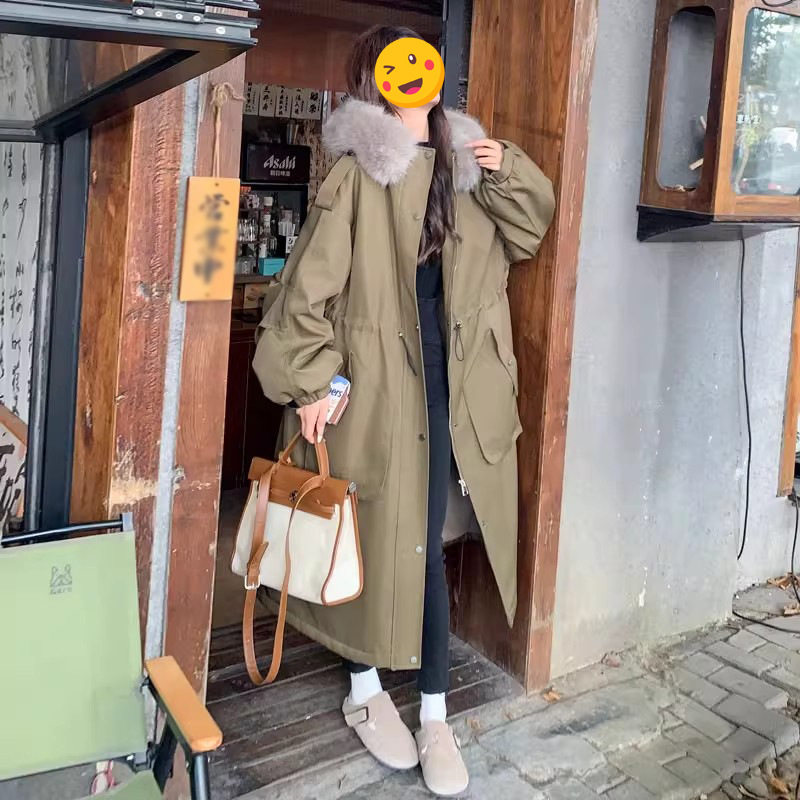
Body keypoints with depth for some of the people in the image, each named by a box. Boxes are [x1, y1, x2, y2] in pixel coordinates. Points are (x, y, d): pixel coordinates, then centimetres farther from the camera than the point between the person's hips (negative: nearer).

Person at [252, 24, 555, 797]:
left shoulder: (460, 166, 8)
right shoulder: (356, 175, -10)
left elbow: (526, 229, 23)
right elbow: (308, 286, -11)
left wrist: (507, 172, 4)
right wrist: (308, 384, -13)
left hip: (444, 387, 4)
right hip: (373, 384, -4)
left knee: (421, 544, 9)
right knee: (375, 538, 9)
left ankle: (434, 713, 19)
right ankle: (365, 691, 30)